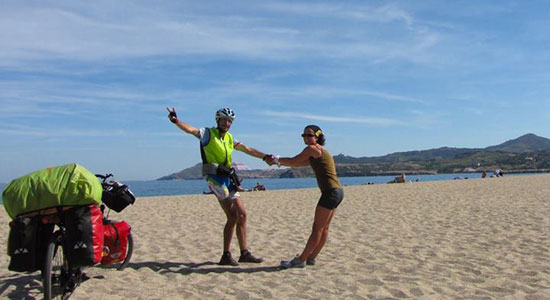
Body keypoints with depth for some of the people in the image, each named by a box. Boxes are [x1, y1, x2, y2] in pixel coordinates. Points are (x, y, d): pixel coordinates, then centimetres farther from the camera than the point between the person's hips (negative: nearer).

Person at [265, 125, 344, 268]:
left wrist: (276, 160, 12)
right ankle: (311, 258, 21)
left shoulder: (313, 149, -8)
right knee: (323, 228, 13)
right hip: (336, 192, 10)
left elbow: (293, 161, -1)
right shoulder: (315, 156, 20)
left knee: (317, 228, -4)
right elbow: (297, 163, 22)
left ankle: (300, 260, 3)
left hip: (331, 192, -10)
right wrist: (278, 160, 16)